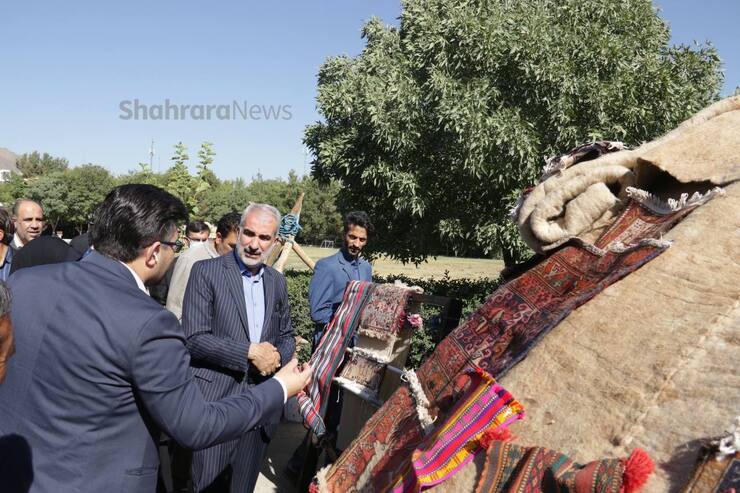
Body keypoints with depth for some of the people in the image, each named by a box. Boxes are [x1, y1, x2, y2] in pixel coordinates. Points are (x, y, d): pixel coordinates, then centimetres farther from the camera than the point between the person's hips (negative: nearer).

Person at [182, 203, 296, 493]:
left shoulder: (277, 282, 9)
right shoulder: (206, 271, -7)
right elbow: (194, 338, -14)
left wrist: (277, 357, -7)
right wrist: (250, 352, -17)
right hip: (216, 401, -4)